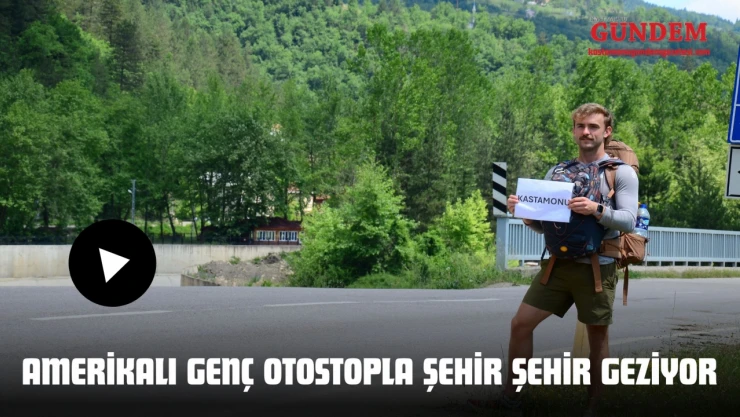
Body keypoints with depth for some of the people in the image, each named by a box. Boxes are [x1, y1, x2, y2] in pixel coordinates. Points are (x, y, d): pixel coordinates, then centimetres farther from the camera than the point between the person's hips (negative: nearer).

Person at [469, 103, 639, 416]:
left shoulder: (621, 172, -1)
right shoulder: (556, 172, 12)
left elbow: (628, 221, -12)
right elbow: (543, 226, 14)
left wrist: (597, 210, -29)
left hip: (597, 267, -4)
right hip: (559, 263, 4)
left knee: (598, 335, 3)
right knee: (521, 323, 0)